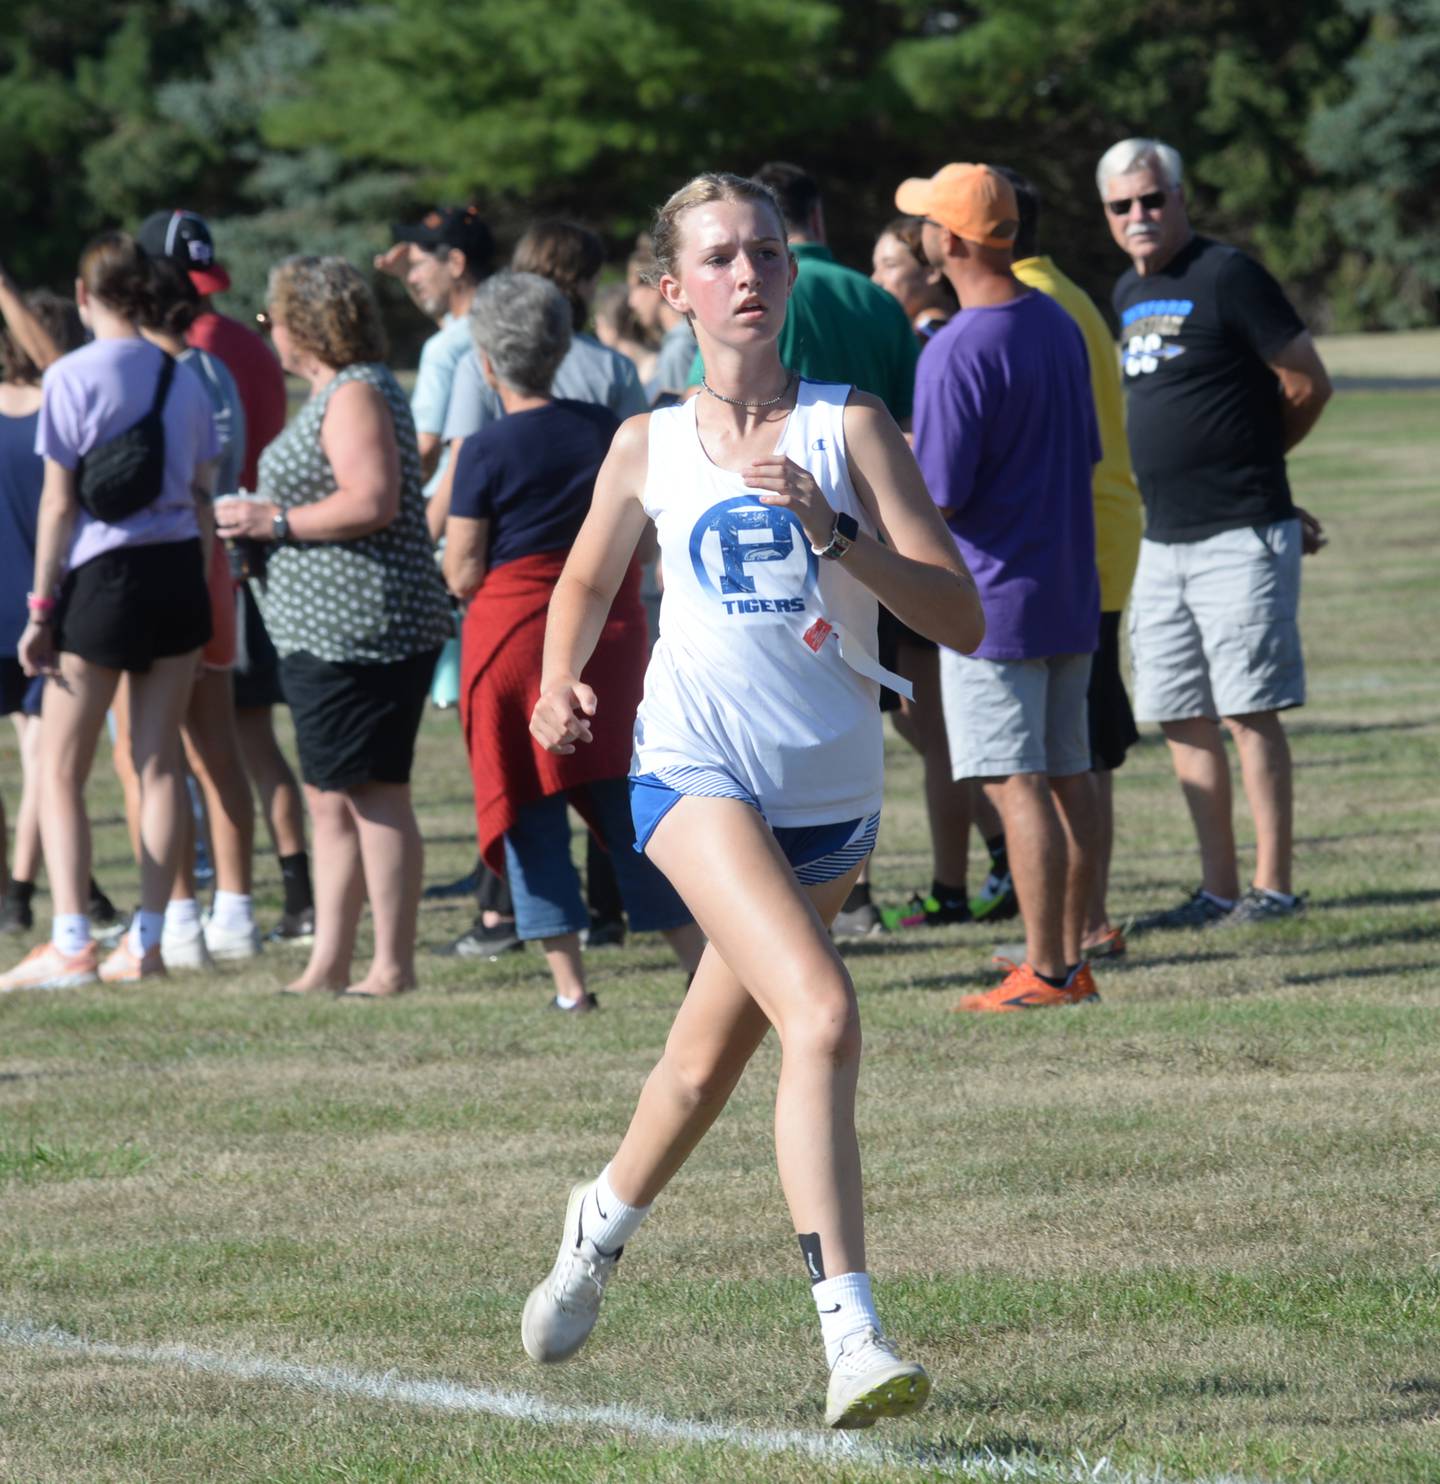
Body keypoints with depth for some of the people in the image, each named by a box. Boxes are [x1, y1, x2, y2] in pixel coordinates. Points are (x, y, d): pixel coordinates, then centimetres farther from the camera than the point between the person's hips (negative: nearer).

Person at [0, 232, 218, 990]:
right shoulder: (183, 379, 6)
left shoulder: (72, 377, -9)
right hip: (179, 572, 5)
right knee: (160, 763, 8)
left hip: (103, 577, -5)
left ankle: (70, 944, -9)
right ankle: (146, 942, 8)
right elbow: (203, 496, 9)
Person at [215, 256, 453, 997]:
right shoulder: (336, 393, 20)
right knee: (330, 797, 11)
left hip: (361, 627, -11)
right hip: (325, 631, 11)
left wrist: (276, 522, -16)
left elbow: (373, 502, -24)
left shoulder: (356, 395, -13)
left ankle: (394, 965, -6)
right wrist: (263, 521, 19)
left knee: (372, 795, -8)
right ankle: (329, 962, 14)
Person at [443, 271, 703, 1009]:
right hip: (610, 635, 4)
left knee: (530, 810, 3)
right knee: (625, 803, 10)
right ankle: (702, 961, 4)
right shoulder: (605, 430, 2)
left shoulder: (487, 451, -11)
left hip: (514, 636, -4)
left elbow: (462, 575, -11)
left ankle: (569, 981, 0)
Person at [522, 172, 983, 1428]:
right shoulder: (650, 449, 4)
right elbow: (587, 583, 24)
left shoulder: (849, 428, -1)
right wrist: (561, 679, 4)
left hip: (831, 793, 2)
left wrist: (837, 533, -21)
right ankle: (852, 1336, -29)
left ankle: (605, 1220, 50)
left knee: (712, 1058, 18)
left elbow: (960, 619, -8)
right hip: (698, 770, -2)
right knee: (821, 1017, -25)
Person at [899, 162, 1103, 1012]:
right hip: (1072, 590, 8)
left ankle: (1045, 972, -6)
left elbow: (938, 498, -18)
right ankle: (1070, 957, 18)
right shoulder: (1060, 326, 8)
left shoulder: (957, 352, -18)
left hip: (995, 599, -8)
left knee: (1017, 784, -6)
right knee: (1068, 776, 12)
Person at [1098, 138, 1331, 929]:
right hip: (1163, 539, 8)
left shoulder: (1226, 277, -9)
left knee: (1249, 712, -6)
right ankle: (1218, 890, 13)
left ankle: (1273, 886, -2)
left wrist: (1252, 459, 8)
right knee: (1183, 720, 8)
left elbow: (1308, 383, -6)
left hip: (1240, 537, -8)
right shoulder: (1128, 294, 14)